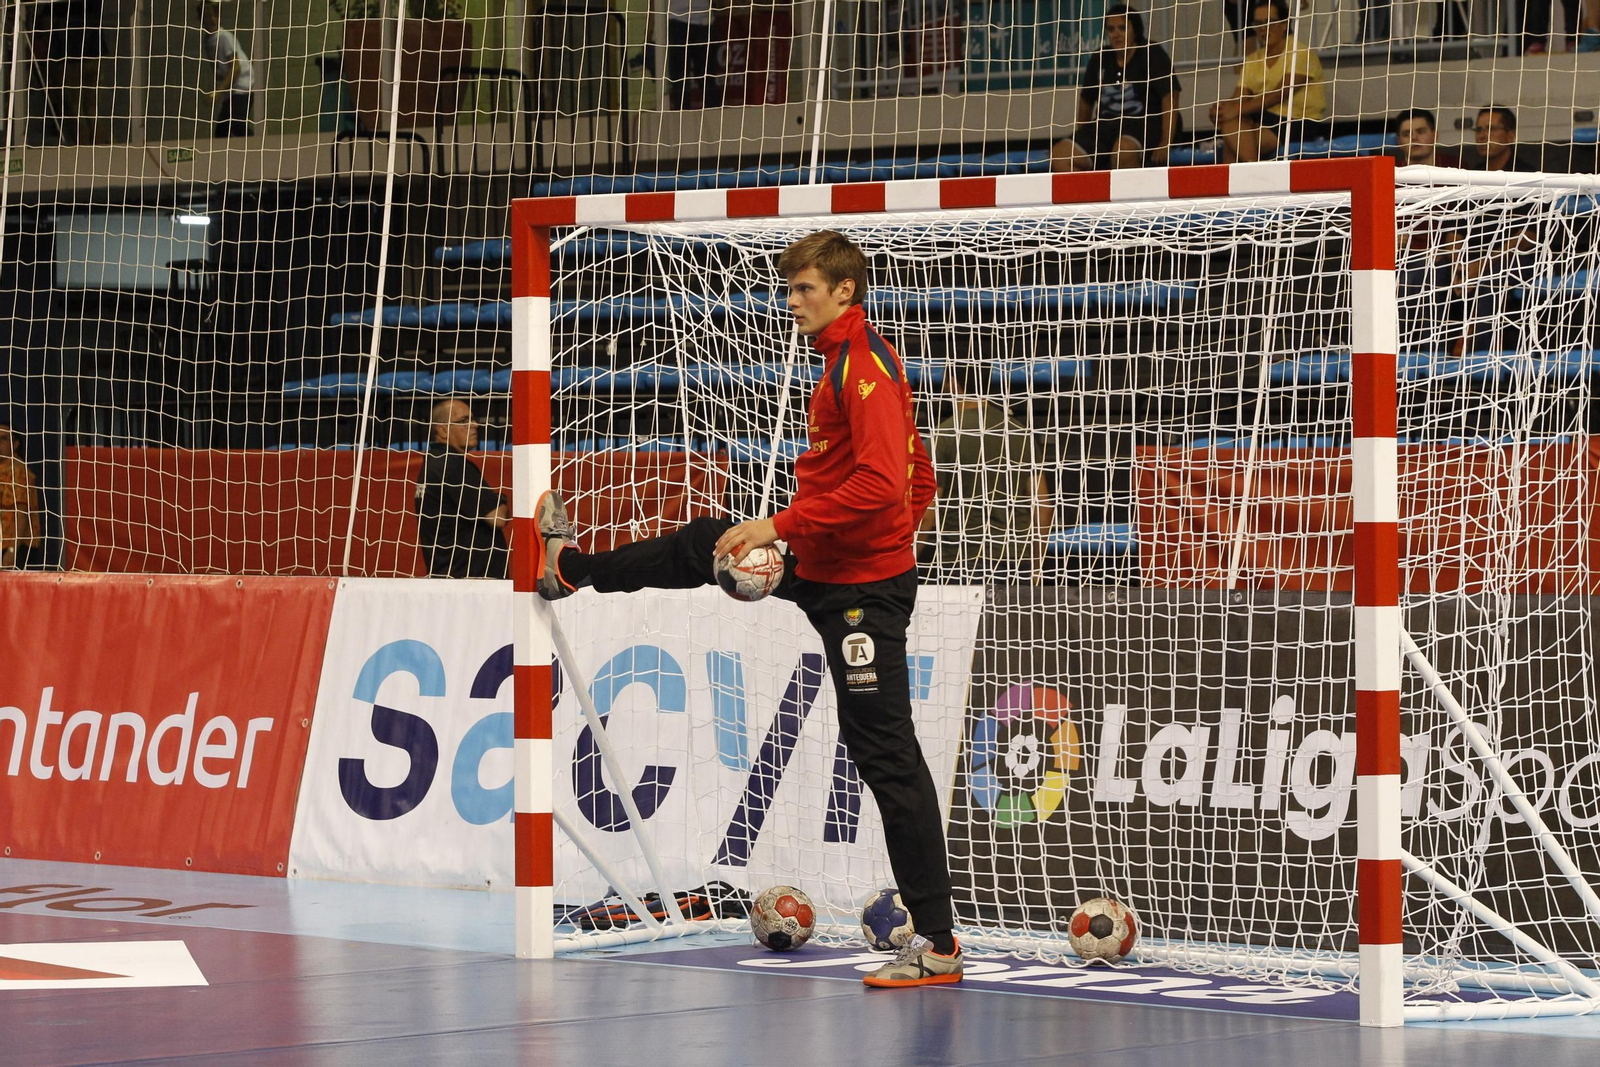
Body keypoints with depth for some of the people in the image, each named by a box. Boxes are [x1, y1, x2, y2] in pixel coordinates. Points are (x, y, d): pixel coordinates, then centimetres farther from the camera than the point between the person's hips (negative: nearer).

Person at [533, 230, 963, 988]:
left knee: (885, 754, -9)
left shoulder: (865, 367, -17)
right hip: (821, 570, 10)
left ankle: (938, 945, -8)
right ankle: (571, 569, 50)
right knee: (703, 545, 23)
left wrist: (781, 525, -26)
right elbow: (919, 481, 21)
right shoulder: (846, 363, 13)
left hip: (861, 588, -10)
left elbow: (882, 484, -28)